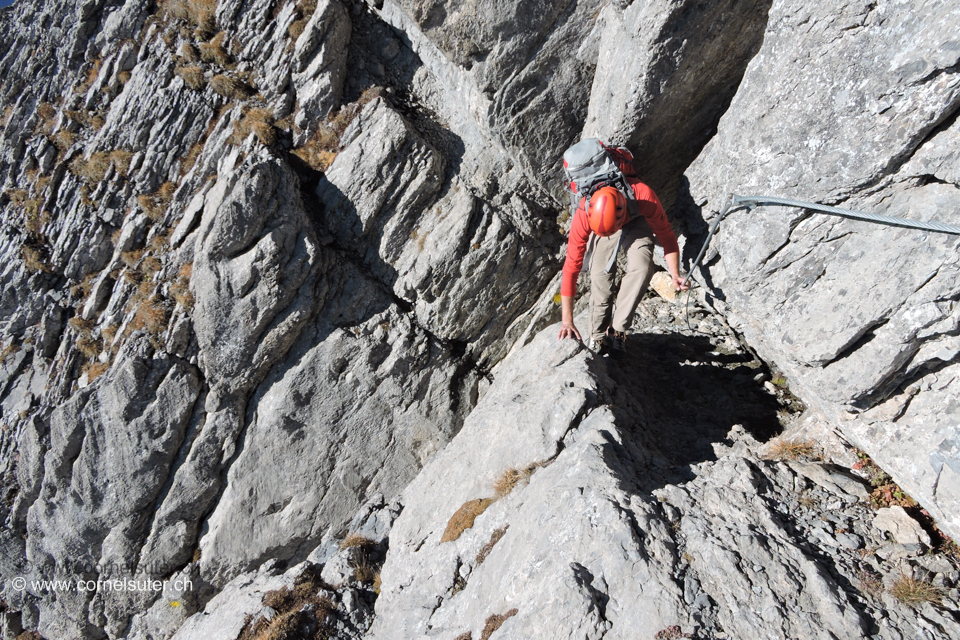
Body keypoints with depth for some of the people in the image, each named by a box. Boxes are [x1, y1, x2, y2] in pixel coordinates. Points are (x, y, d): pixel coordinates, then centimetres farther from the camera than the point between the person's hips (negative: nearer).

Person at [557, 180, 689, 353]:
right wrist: (567, 321, -34)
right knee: (600, 278, -16)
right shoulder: (584, 213, -38)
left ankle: (617, 330, -13)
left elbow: (666, 236, -24)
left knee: (642, 268, -27)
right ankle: (598, 338, 5)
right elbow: (571, 267, -34)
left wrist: (675, 275, -38)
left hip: (636, 222, 0)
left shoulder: (644, 197, -42)